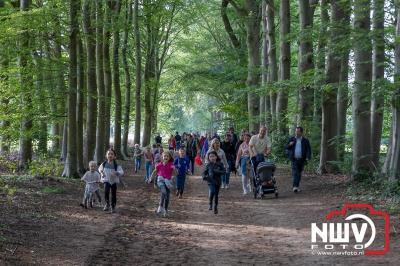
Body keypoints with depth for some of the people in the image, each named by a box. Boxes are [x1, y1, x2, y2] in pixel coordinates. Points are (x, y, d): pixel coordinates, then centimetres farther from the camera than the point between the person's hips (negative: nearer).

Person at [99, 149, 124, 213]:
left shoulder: (116, 165, -13)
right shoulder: (104, 164, -4)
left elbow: (121, 172, -20)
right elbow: (100, 169, 18)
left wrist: (117, 173, -39)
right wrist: (101, 172, -1)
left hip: (114, 181, -1)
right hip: (106, 180, 1)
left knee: (113, 195, 7)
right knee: (106, 191, -22)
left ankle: (113, 207, 26)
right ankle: (107, 204, 0)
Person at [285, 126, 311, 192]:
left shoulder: (305, 141, 6)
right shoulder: (291, 139, 9)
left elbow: (308, 150, 4)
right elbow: (287, 147, 12)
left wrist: (307, 157, -10)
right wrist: (289, 145, -11)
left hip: (301, 160, 1)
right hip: (294, 159, -1)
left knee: (299, 173, 9)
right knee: (295, 173, -14)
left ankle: (297, 186, 21)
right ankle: (295, 186, -21)